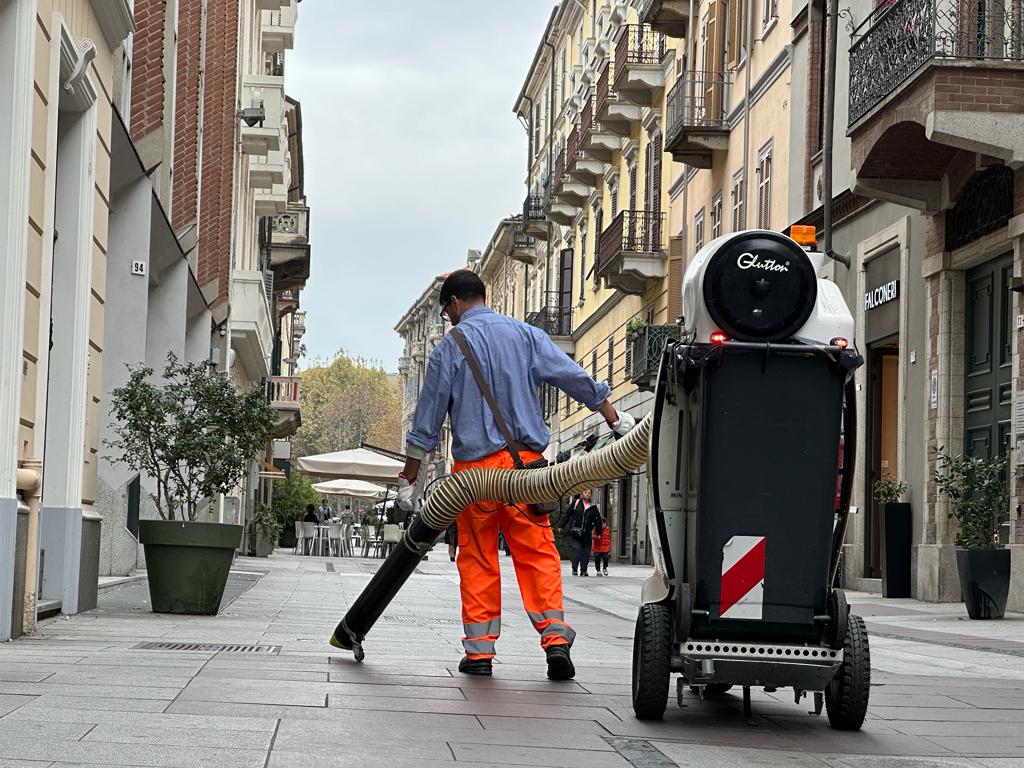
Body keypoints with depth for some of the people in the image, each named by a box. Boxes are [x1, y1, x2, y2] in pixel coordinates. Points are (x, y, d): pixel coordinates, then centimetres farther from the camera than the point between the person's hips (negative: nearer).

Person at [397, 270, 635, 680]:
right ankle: (556, 637, -11)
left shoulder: (449, 348, 2)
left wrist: (409, 479, 9)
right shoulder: (526, 334, 8)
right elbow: (575, 378, 5)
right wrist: (615, 418, 15)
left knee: (477, 559, 5)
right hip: (525, 461, 2)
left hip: (474, 465, -2)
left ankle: (479, 650, 5)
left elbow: (426, 422, 4)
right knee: (537, 553, 2)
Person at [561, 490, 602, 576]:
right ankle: (575, 569, -1)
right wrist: (562, 526, 5)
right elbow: (567, 514, 6)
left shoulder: (593, 507, 9)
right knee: (576, 550, -10)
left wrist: (599, 532, 15)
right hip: (575, 532, -2)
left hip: (586, 533, 2)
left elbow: (598, 520, 15)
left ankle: (583, 570, 9)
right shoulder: (575, 503, 4)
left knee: (586, 552, 2)